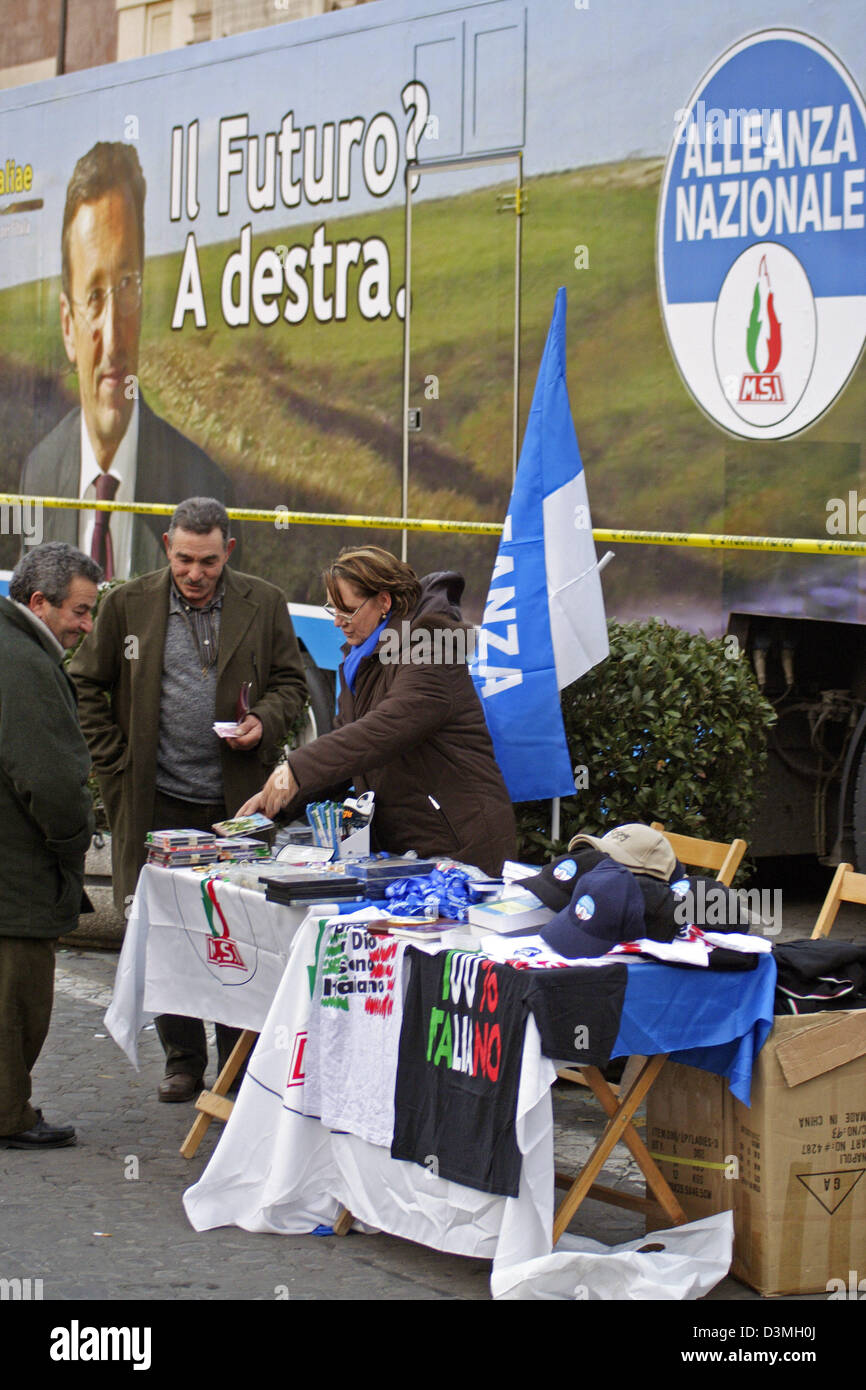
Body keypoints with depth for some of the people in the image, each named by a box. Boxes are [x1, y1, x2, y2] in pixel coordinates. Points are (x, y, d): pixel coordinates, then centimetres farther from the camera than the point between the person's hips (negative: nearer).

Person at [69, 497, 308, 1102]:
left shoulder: (264, 605, 3)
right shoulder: (128, 605, 2)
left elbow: (291, 682, 12)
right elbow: (86, 687, 10)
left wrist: (265, 722, -8)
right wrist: (114, 761, 3)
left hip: (237, 800, 0)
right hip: (160, 801, 0)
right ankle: (183, 1059, 17)